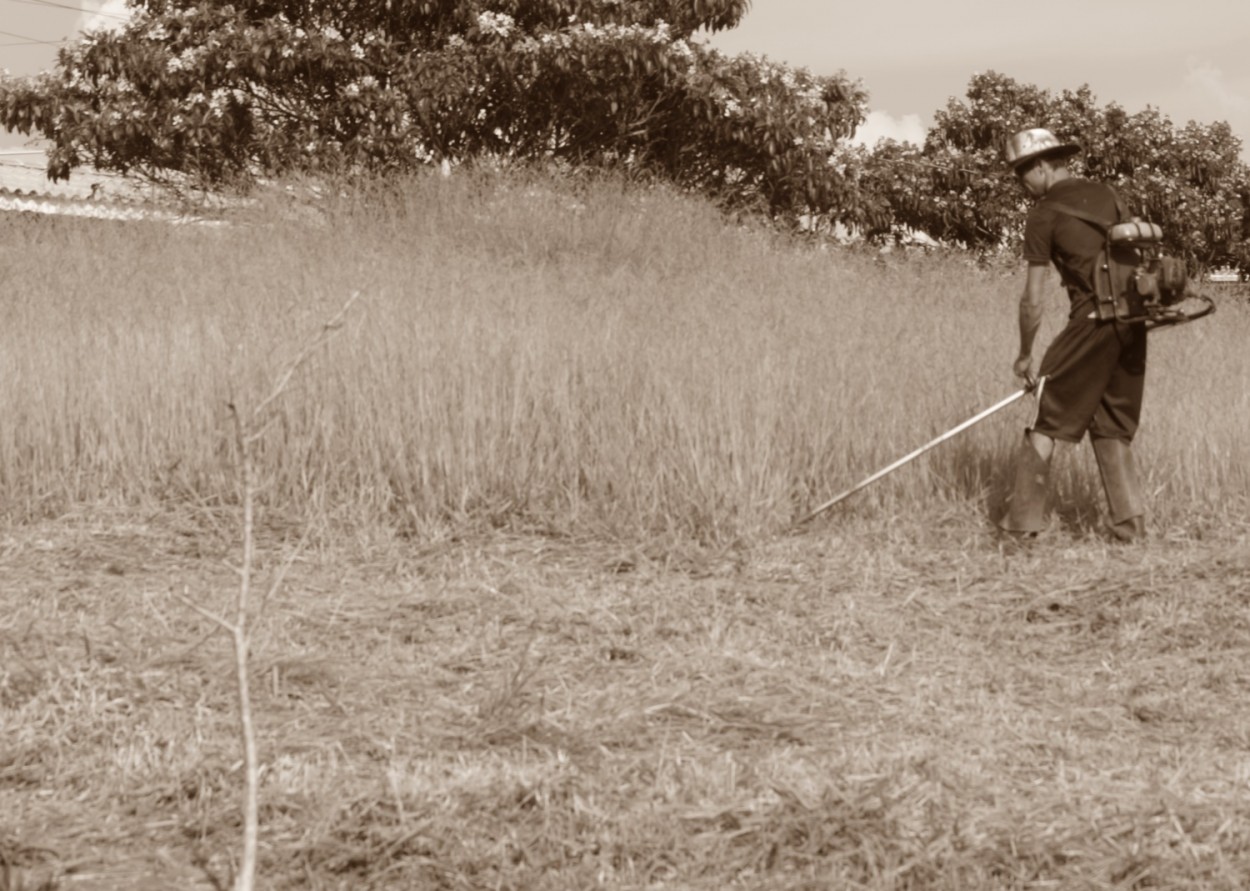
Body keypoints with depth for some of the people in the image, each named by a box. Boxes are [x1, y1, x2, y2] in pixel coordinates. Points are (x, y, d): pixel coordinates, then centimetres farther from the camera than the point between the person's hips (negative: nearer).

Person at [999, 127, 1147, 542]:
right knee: (1113, 425, 16)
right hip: (1132, 321, 6)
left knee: (1046, 417, 4)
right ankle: (1129, 520, 10)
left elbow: (1033, 299, -3)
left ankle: (1023, 518, 4)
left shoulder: (1044, 213, -2)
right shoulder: (1107, 195, 15)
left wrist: (1025, 355, 7)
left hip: (1093, 319, -6)